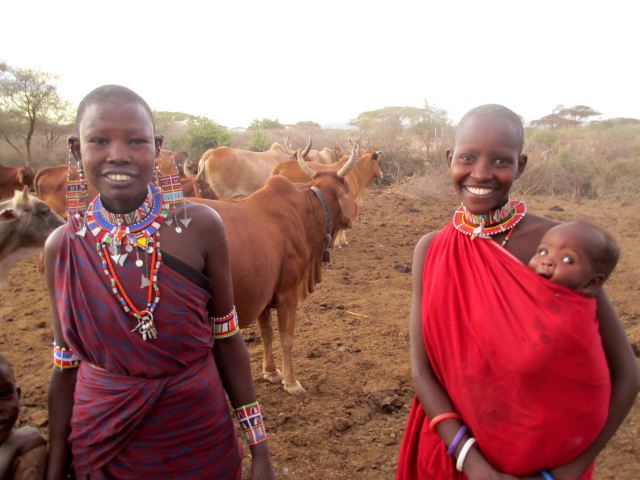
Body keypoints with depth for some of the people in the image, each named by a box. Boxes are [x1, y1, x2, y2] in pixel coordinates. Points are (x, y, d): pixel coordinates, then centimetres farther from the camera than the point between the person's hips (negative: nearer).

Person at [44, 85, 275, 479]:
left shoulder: (201, 226, -14)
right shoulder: (62, 247, -9)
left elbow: (227, 339, -6)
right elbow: (66, 367, 0)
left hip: (201, 442, -1)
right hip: (101, 448, 2)